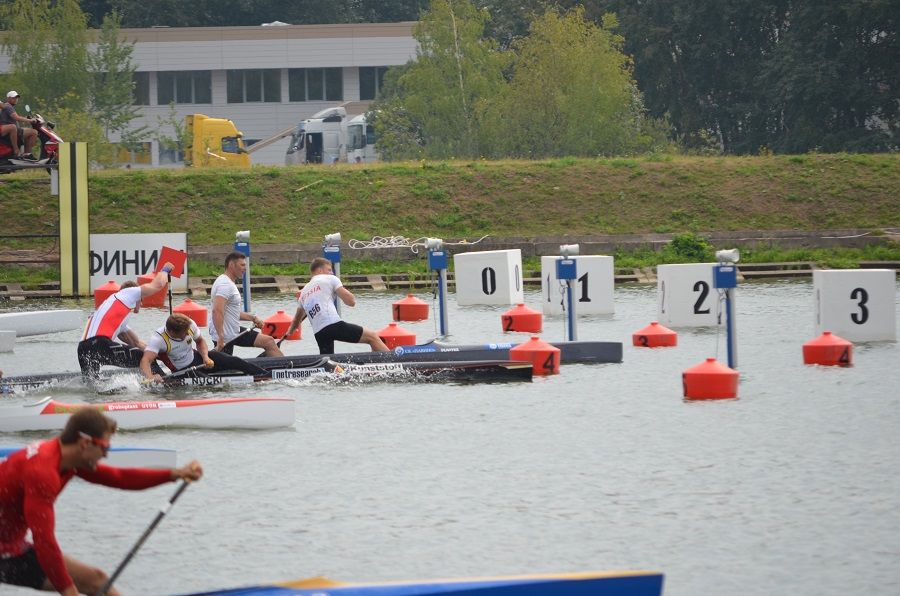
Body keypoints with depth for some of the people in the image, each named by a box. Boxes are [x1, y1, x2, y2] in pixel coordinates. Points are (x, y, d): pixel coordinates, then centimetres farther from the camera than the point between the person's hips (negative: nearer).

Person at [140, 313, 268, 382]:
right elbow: (145, 361, -42)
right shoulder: (158, 338, -30)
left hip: (196, 357, 4)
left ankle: (265, 374, -6)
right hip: (183, 371, -4)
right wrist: (150, 377, -63)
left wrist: (205, 357, -12)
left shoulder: (189, 325, -14)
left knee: (232, 361, -13)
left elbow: (200, 341, 7)